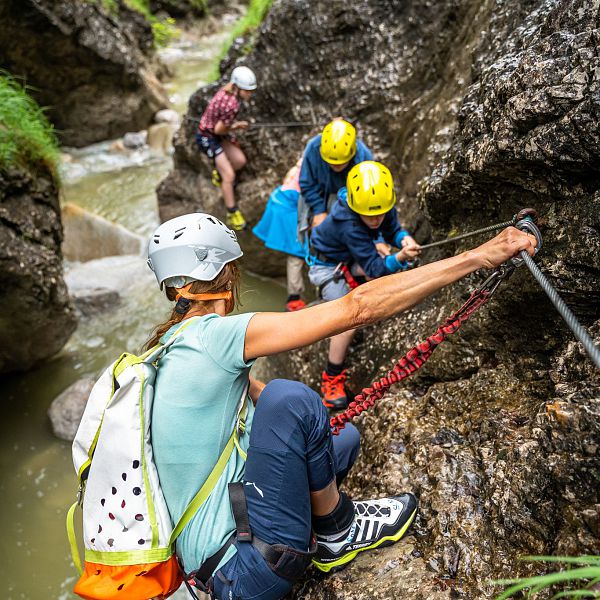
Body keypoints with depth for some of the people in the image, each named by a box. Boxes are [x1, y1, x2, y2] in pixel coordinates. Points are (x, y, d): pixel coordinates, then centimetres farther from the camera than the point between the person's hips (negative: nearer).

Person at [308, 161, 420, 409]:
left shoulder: (384, 205, -22)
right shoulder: (349, 224, -40)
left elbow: (393, 230, -9)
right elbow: (374, 268, -38)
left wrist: (405, 239, -34)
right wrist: (399, 257, -58)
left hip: (350, 256, 7)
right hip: (327, 265, -7)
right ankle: (332, 379, -5)